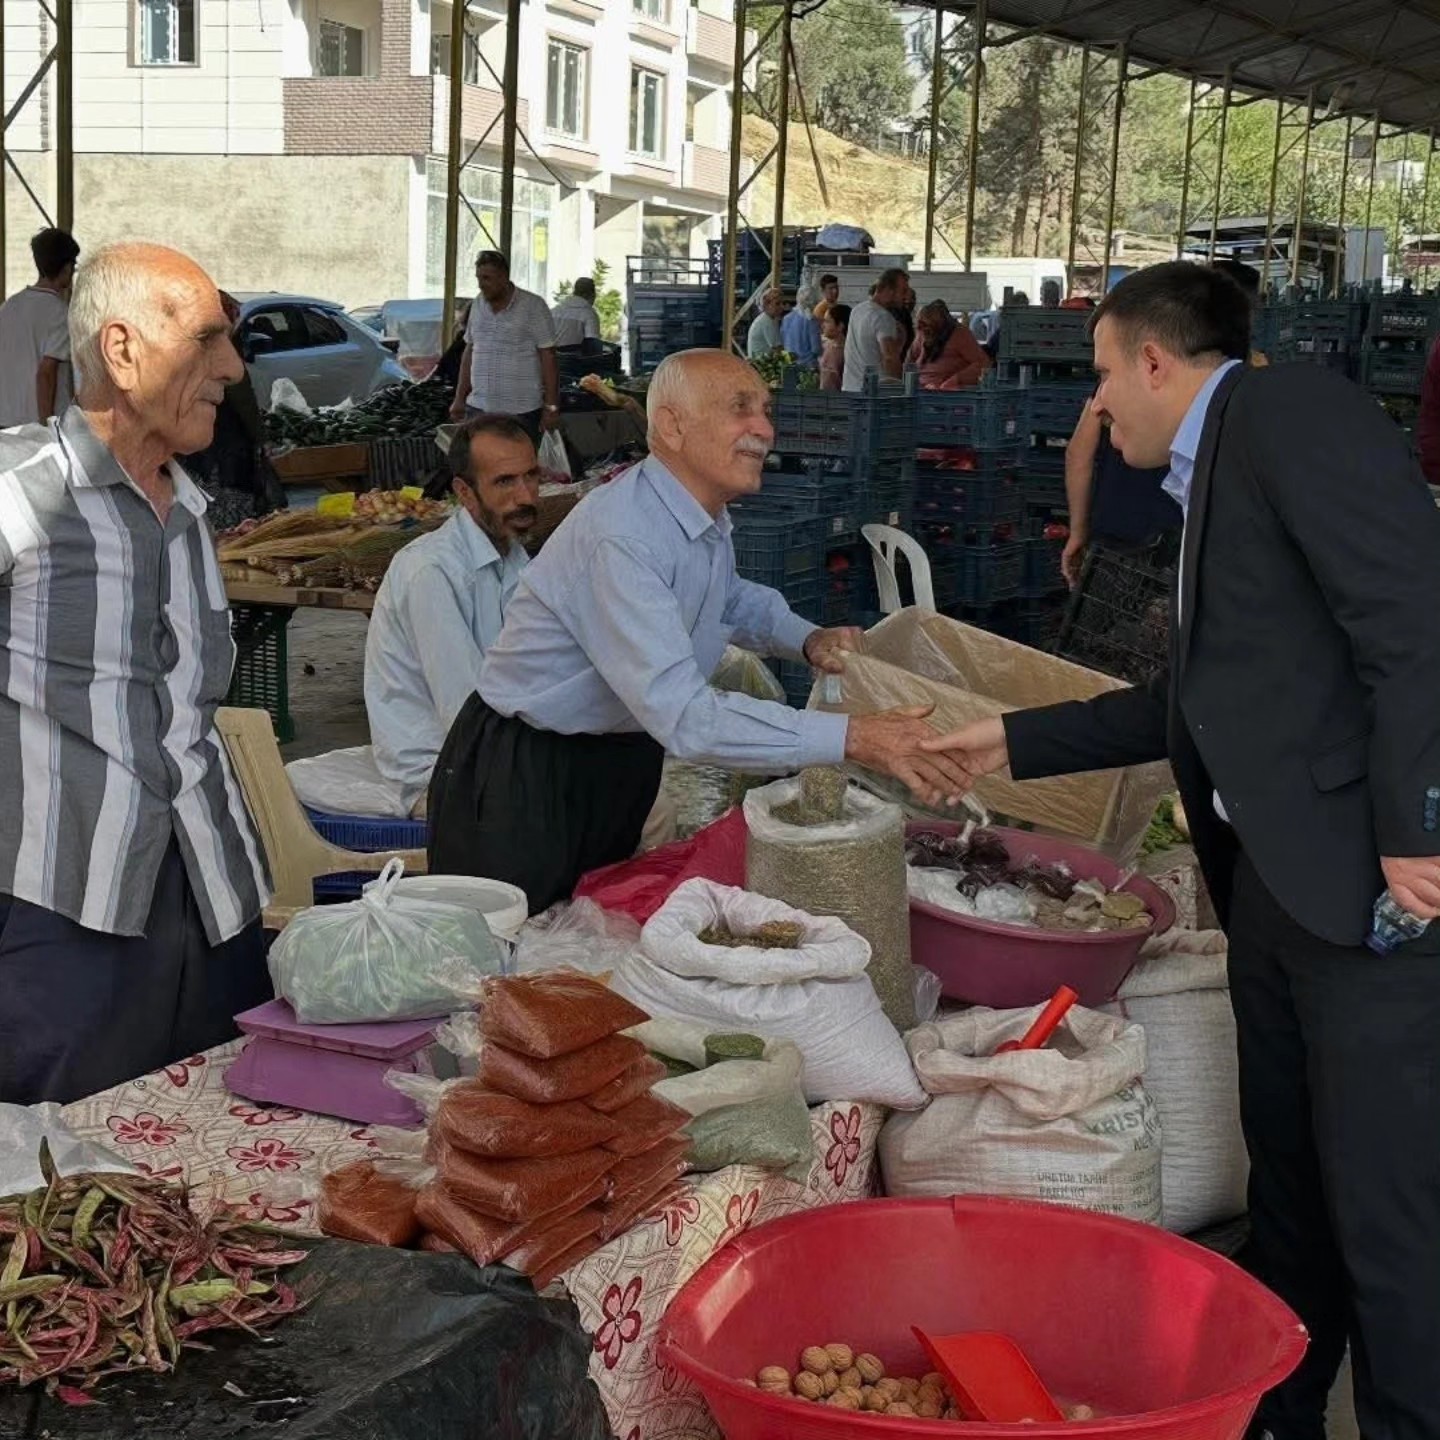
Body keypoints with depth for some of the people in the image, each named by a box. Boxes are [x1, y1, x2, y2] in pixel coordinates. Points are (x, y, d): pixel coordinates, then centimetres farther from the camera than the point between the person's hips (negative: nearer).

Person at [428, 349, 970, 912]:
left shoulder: (706, 517, 0)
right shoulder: (619, 537, -29)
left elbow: (732, 598, 24)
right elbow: (682, 716, -37)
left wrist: (808, 640, 2)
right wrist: (851, 738, -40)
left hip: (623, 756, 9)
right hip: (525, 776, -9)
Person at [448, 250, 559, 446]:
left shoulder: (533, 306, -6)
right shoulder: (478, 304, 11)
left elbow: (548, 357, -7)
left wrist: (551, 406, -11)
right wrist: (459, 398, 15)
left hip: (520, 412, -5)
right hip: (477, 407, 5)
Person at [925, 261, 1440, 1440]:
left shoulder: (1290, 411, -8)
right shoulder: (1220, 470, 21)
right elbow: (1197, 705, 27)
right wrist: (1014, 744, 30)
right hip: (1278, 883, 10)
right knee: (1288, 1188, 19)